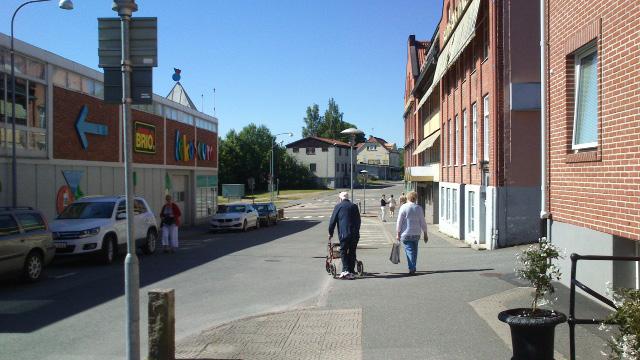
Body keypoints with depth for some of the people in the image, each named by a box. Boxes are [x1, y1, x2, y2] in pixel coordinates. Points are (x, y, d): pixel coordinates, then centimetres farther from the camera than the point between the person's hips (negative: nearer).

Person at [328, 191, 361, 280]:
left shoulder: (338, 206, 2)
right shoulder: (354, 206, 13)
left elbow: (333, 221, 2)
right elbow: (358, 220, 17)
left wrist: (330, 233, 12)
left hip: (344, 234, -4)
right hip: (355, 234, 4)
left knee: (343, 252, 1)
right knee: (352, 252, 9)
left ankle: (345, 270, -13)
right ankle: (352, 272, 10)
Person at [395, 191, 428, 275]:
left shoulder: (403, 207, -6)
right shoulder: (419, 208, 2)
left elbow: (399, 222, -7)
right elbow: (423, 222, 4)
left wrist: (398, 234, -1)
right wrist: (425, 234, 11)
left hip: (406, 234, -3)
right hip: (416, 234, 3)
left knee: (409, 250, -1)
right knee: (414, 251, 16)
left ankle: (412, 269, -11)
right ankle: (413, 268, 24)